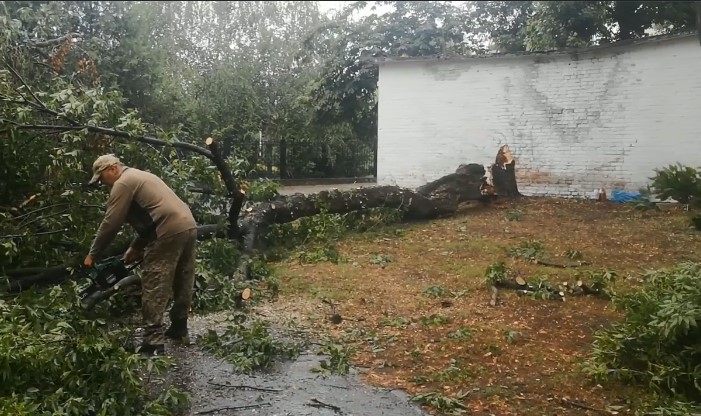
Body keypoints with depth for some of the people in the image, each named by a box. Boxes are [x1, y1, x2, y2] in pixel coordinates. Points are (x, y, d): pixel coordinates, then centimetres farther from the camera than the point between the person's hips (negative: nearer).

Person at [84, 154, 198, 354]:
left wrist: (92, 255, 5)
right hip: (189, 226, 10)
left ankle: (154, 341, -5)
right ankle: (179, 328, 30)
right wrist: (135, 248, 27)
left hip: (170, 232, -10)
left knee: (153, 287, -4)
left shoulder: (123, 183, -1)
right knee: (183, 282, 18)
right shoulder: (140, 176, 29)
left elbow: (111, 224, -4)